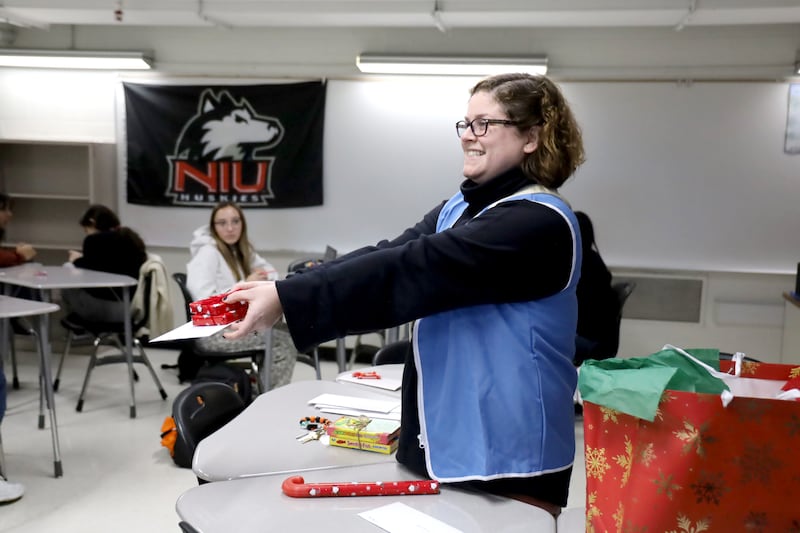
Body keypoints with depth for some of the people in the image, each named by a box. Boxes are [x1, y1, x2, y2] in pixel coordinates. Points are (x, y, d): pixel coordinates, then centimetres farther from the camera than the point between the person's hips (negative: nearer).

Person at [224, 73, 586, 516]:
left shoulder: (538, 224, -20)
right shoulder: (458, 208, 9)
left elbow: (410, 270, -27)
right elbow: (387, 256, -3)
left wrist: (287, 299, -28)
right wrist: (279, 291, -15)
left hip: (509, 458, -8)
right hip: (443, 442, 8)